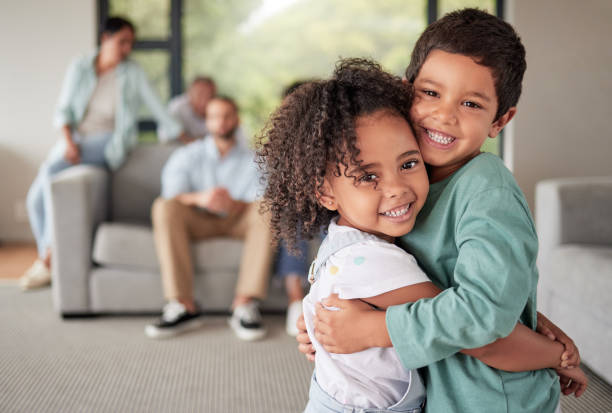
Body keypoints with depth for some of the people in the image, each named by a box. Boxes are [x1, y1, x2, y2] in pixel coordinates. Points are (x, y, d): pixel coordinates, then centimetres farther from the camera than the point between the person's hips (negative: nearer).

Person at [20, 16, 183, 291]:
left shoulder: (133, 72, 1)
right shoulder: (80, 67, 7)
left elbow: (155, 106, 4)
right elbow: (63, 110, 5)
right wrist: (68, 140, -12)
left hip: (106, 142, -4)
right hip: (75, 139, 5)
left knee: (51, 171, -30)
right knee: (35, 199, -9)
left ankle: (47, 259, -23)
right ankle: (47, 265, 7)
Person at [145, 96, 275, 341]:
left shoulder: (254, 160, 7)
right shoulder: (186, 157, 7)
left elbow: (261, 202, -9)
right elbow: (172, 196, -10)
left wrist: (233, 204, -32)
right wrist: (199, 198, -33)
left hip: (239, 221, 0)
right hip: (199, 222, 0)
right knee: (163, 207, -29)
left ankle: (245, 304, -36)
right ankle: (183, 306, -36)